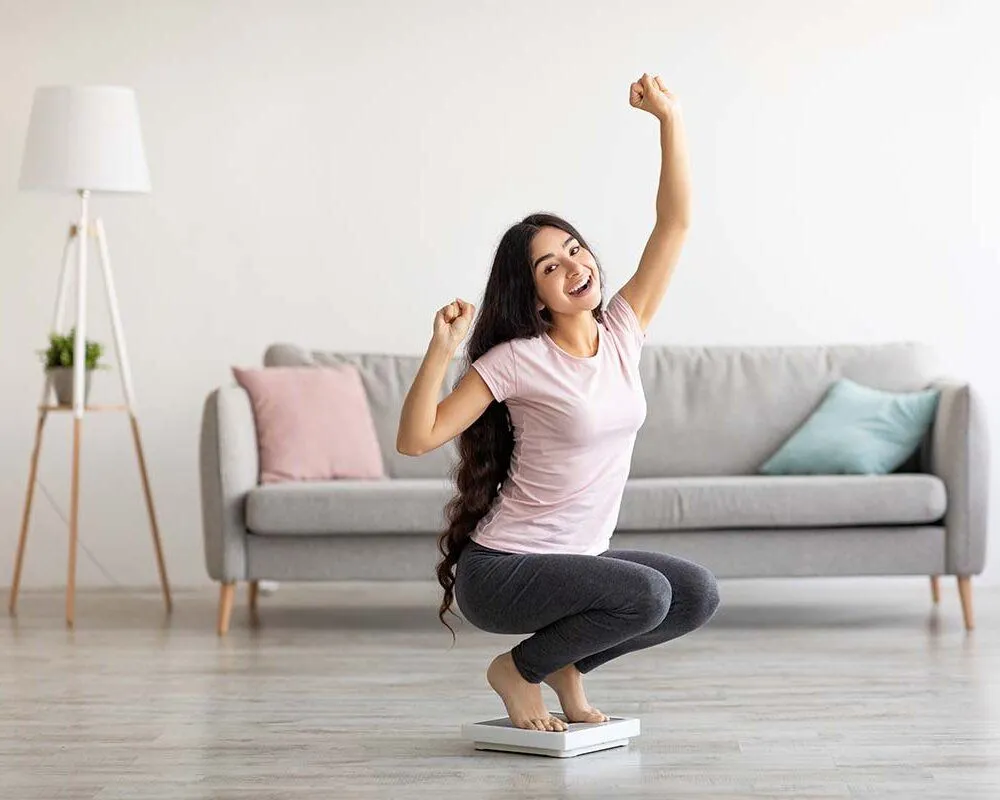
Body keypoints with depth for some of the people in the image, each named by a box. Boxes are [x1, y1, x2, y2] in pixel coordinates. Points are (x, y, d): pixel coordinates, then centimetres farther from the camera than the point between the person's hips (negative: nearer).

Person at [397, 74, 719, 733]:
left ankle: (567, 665, 13)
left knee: (698, 595, -8)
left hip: (580, 556, 7)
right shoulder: (517, 360, -15)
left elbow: (675, 223, -3)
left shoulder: (623, 333, 1)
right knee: (645, 595, -26)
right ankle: (518, 670, -2)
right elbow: (415, 439, -18)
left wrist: (670, 117, -9)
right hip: (499, 572, -7)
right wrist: (440, 352, -30)